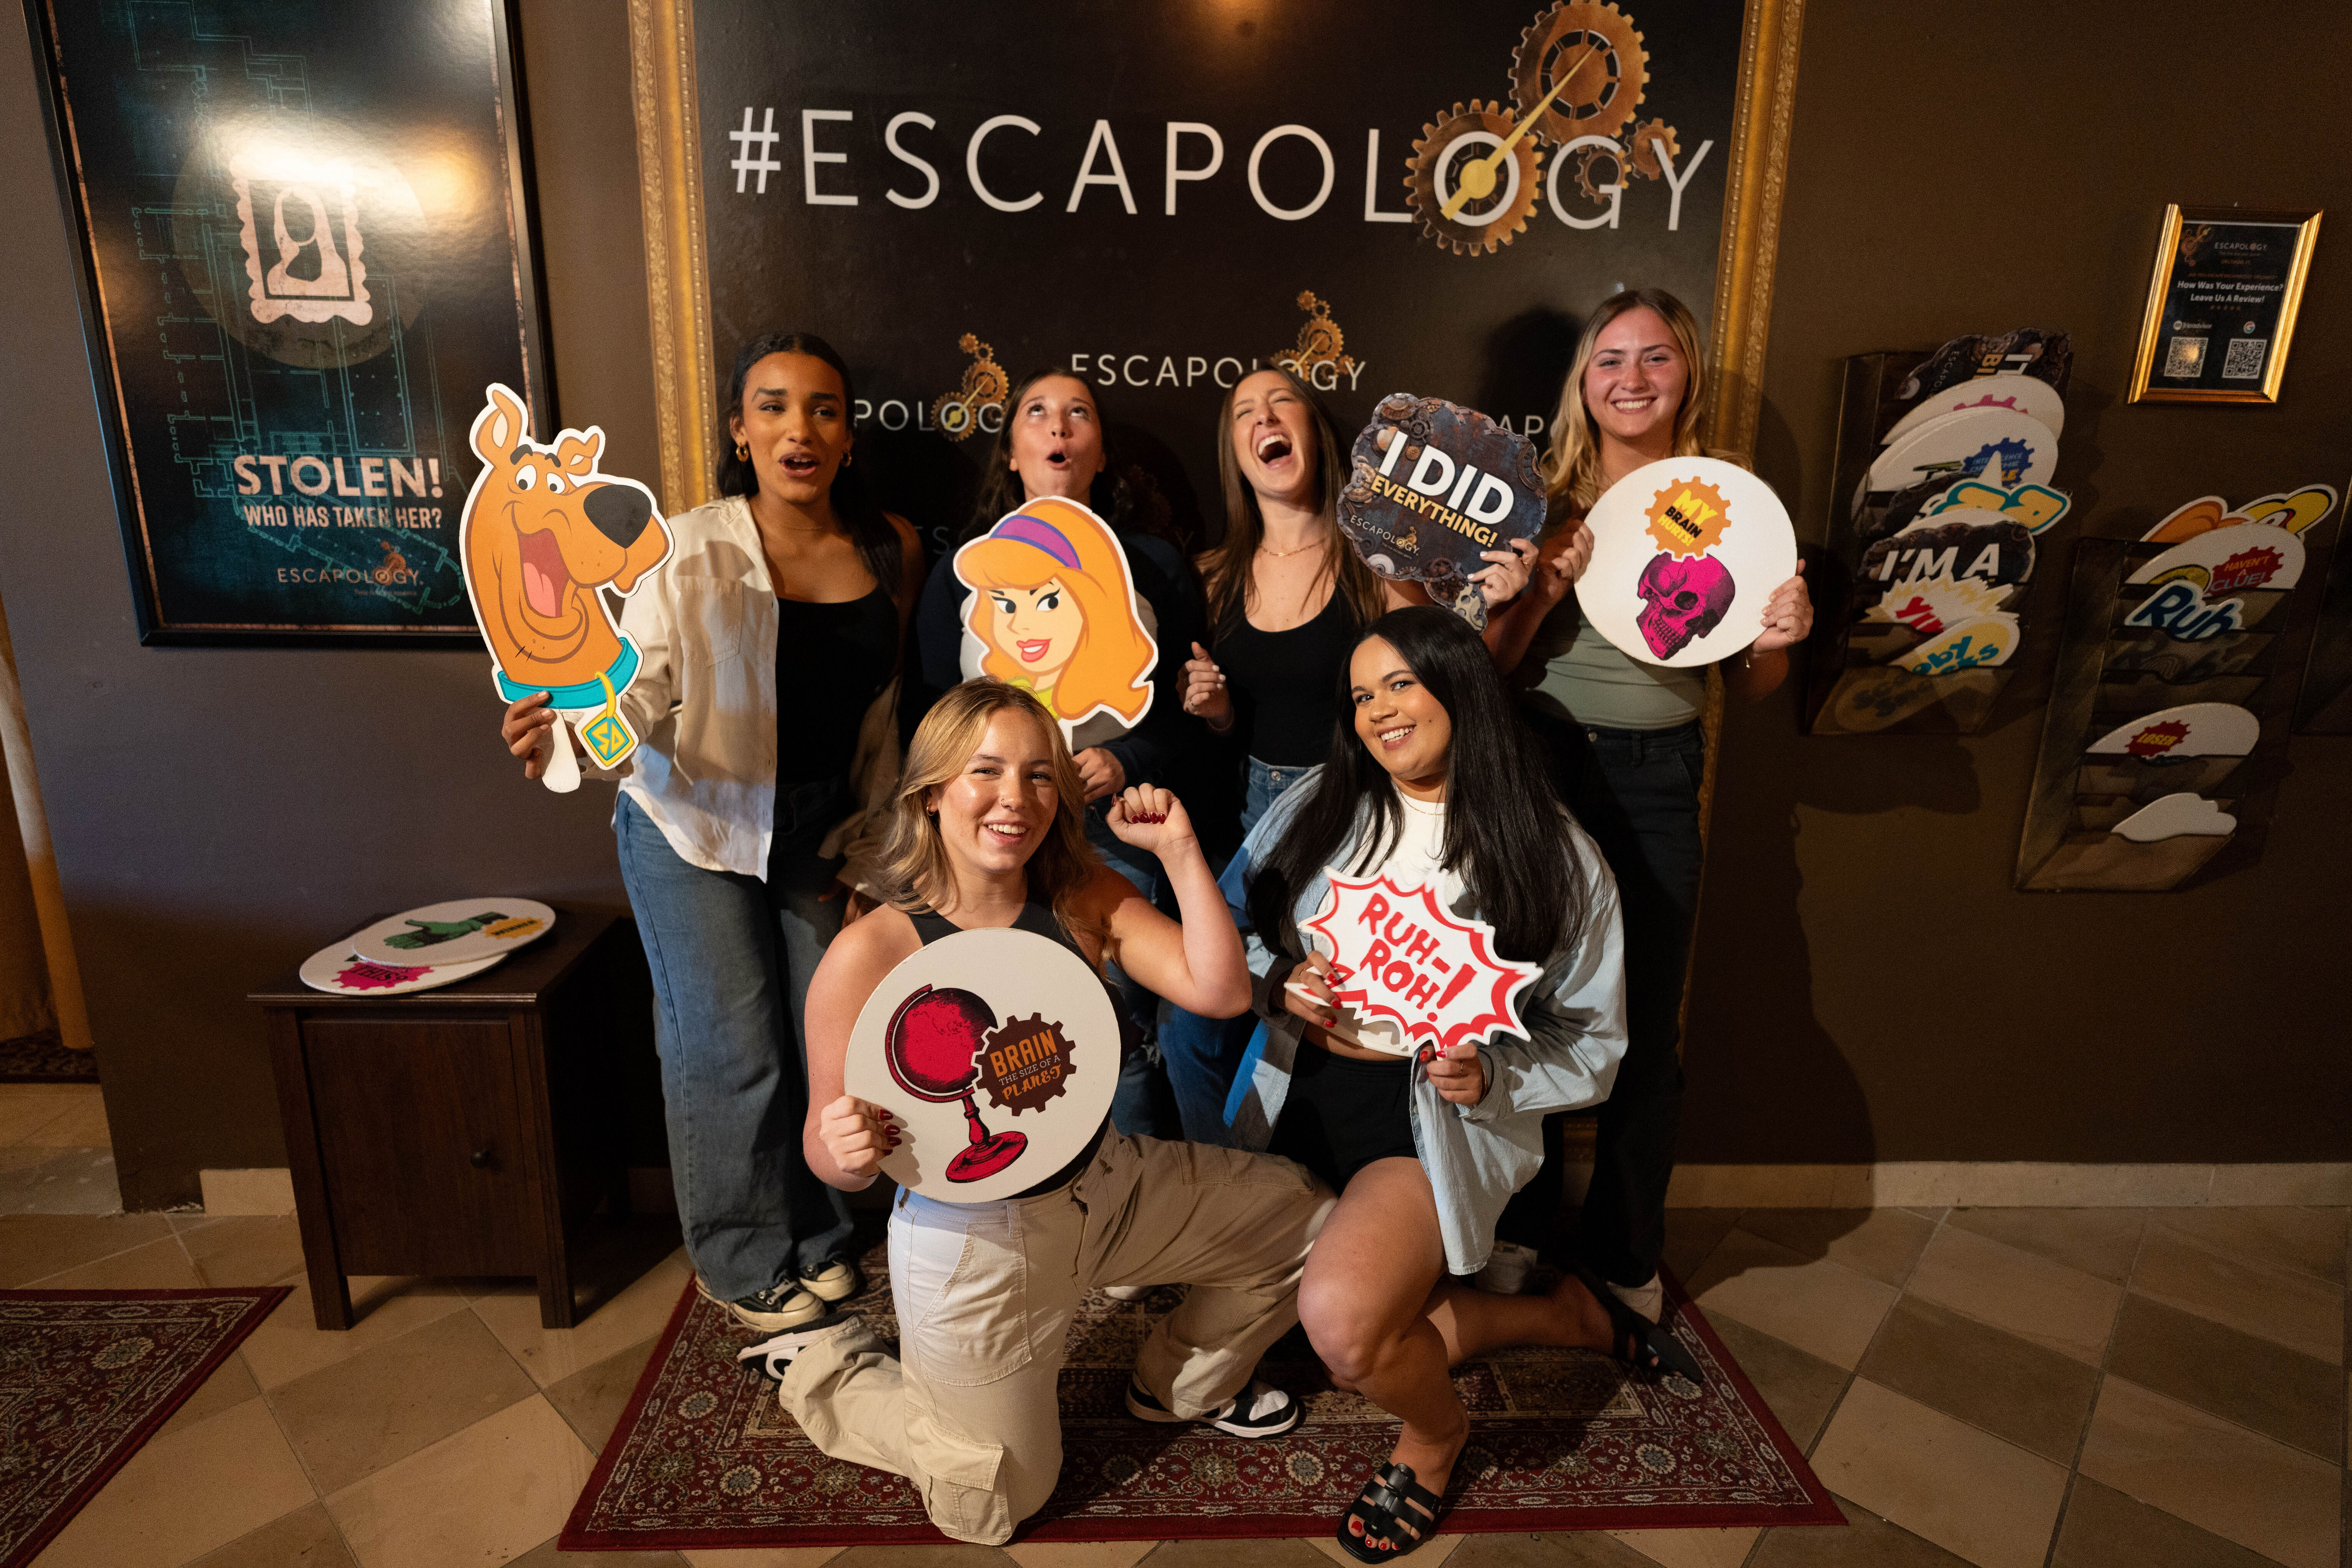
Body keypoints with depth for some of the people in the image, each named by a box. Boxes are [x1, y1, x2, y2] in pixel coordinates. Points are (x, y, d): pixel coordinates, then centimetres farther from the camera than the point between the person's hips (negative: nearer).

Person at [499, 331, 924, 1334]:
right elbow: (636, 696, -17)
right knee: (730, 1047, 2)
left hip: (818, 826, 4)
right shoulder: (690, 551, -15)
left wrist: (866, 848, 6)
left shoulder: (892, 552, -4)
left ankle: (816, 1241, 32)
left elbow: (879, 715, 4)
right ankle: (744, 1265, 26)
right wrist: (566, 729, -40)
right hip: (694, 824, -3)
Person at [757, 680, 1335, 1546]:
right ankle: (822, 1365, 35)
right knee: (999, 1505, 15)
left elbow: (1220, 991, -18)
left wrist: (1179, 849, -22)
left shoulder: (1086, 899, -10)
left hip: (1110, 1183, 5)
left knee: (1307, 1216, 12)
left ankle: (1182, 1379, 35)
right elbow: (828, 1147, -16)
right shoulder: (869, 954, -24)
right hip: (975, 1244, -5)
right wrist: (848, 1152, -39)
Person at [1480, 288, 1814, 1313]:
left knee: (1646, 1028, 9)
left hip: (1657, 780, 1)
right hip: (1540, 766, 0)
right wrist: (1547, 586, -17)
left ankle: (1626, 1250, 34)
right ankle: (1518, 1227, 35)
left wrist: (1779, 640, -13)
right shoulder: (1548, 500, -1)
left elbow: (1749, 686, 8)